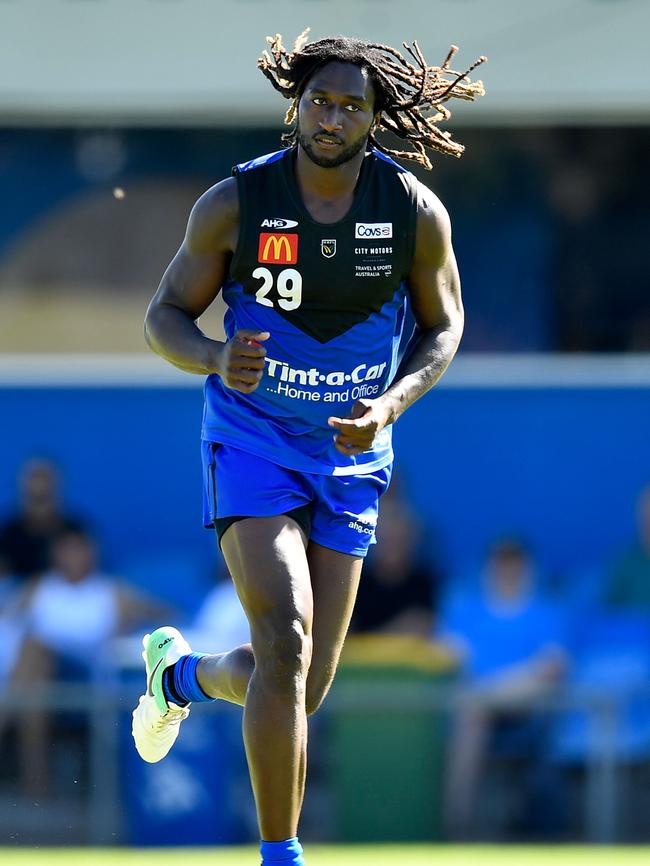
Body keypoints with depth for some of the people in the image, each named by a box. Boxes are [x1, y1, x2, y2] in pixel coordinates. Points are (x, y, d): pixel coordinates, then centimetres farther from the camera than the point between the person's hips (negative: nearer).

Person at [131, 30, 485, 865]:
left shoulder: (416, 212, -9)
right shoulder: (235, 203, -13)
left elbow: (443, 327, 6)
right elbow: (164, 318, -4)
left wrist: (389, 405, -14)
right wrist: (216, 360, -27)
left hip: (350, 458, 3)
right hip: (252, 444, -3)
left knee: (301, 692, 6)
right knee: (285, 646, -23)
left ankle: (182, 672, 42)